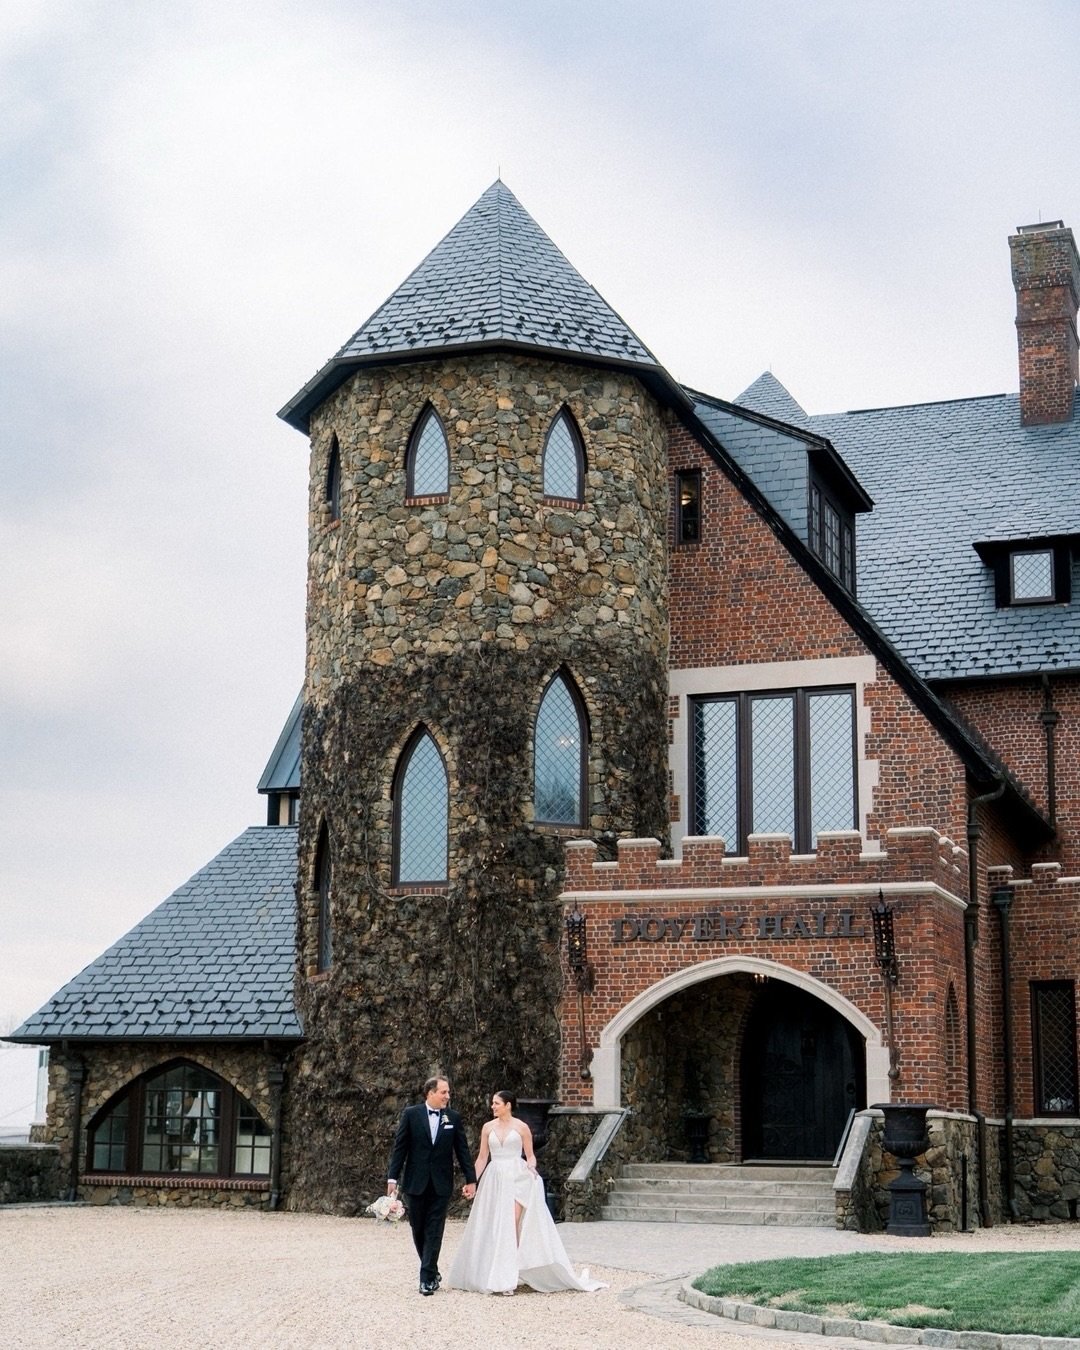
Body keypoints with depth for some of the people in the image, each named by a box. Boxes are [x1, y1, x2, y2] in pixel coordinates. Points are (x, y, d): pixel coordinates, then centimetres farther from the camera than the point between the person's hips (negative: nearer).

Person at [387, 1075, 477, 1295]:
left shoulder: (453, 1118, 3)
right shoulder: (411, 1114, -2)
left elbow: (462, 1150, 5)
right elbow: (400, 1147, -1)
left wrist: (471, 1179, 2)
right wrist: (392, 1177, -5)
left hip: (441, 1184, 0)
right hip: (415, 1182, 0)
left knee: (434, 1231, -3)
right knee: (418, 1229, 8)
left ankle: (427, 1278, -2)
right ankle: (432, 1272, 25)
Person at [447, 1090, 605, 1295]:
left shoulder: (521, 1127, 1)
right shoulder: (488, 1128, 9)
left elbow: (530, 1155, 5)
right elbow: (482, 1157, 12)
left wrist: (531, 1165, -17)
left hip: (517, 1178, -4)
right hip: (495, 1179, 4)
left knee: (512, 1224, -12)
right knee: (494, 1227, 2)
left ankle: (508, 1277, -7)